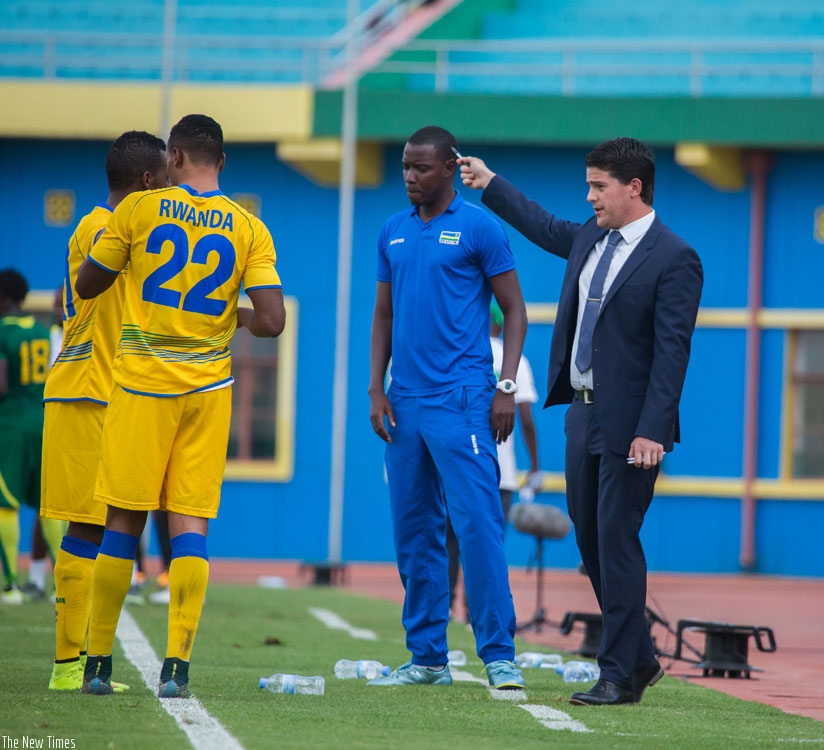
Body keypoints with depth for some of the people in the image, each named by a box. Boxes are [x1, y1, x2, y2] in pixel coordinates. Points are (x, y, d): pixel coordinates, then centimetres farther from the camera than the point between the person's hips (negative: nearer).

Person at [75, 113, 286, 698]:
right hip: (208, 388, 1)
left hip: (141, 385, -1)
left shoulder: (138, 210, -3)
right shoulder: (249, 229, 0)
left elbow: (86, 286, 7)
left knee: (123, 524, 5)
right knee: (191, 527, 1)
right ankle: (177, 667, -7)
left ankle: (97, 664, 10)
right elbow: (272, 322, -8)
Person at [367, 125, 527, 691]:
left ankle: (499, 655, -11)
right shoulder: (394, 232, 14)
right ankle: (428, 658, 15)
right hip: (405, 403, 6)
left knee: (478, 523, -12)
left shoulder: (480, 228, -2)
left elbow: (515, 311, -2)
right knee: (414, 531, 8)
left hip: (462, 400, -6)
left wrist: (507, 387, -11)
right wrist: (376, 389, 8)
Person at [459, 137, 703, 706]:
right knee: (590, 541, 12)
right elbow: (545, 228, 32)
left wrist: (652, 430, -24)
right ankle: (640, 658, 24)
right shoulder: (591, 238, 10)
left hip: (629, 425, -8)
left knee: (617, 542, -7)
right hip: (583, 413, 8)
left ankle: (620, 676, 0)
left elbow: (671, 353, -18)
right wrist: (489, 184, 37)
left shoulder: (674, 259, -14)